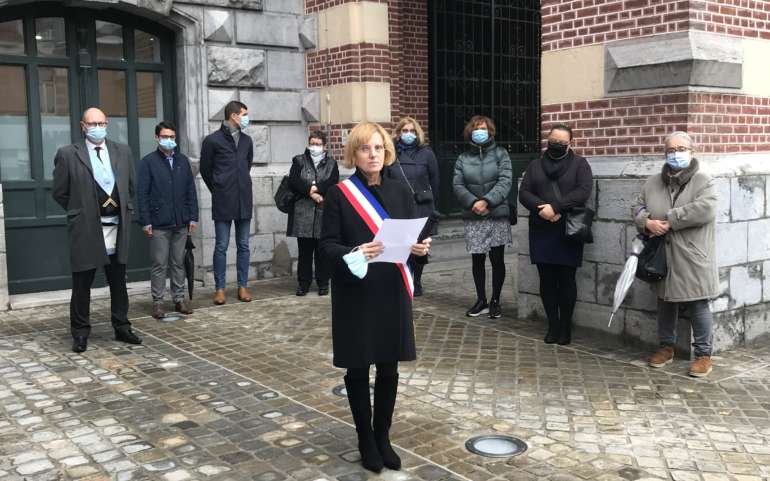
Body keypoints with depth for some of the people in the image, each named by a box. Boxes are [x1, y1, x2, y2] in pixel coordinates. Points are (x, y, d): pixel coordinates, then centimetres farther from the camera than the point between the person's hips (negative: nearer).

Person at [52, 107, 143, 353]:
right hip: (85, 230, -3)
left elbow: (130, 186, 16)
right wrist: (80, 210, 6)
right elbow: (59, 193, 2)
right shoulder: (68, 154, -3)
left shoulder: (123, 151, 8)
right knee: (82, 285, 4)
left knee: (118, 283, 12)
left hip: (117, 229, 3)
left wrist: (122, 210, 13)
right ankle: (80, 333, 16)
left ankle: (122, 328, 24)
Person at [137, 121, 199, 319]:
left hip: (181, 222, 4)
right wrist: (145, 221, -9)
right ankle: (157, 302, 10)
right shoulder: (148, 162, -2)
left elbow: (191, 190, 11)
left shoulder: (183, 160, 10)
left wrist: (193, 216, 5)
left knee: (178, 263, 10)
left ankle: (179, 299, 18)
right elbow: (142, 194, -4)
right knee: (159, 264, 2)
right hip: (159, 223, -3)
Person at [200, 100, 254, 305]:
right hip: (223, 203, -4)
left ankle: (242, 287, 14)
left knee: (243, 246, 6)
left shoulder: (247, 140, 11)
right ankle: (219, 288, 8)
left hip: (244, 201, 4)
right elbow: (205, 169, 5)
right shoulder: (213, 140, -3)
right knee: (221, 246, 1)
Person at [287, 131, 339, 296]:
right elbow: (293, 181, -5)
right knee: (304, 250, 3)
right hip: (303, 212, 0)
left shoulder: (331, 163, 10)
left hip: (324, 213, 0)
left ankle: (323, 282, 12)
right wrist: (311, 192, -15)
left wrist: (314, 188, -15)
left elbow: (333, 183, -6)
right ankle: (303, 282, 11)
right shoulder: (299, 161, 10)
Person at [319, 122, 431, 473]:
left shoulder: (400, 192, 7)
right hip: (355, 295, -3)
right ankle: (366, 441, 23)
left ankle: (383, 437, 25)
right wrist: (354, 254, -27)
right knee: (358, 368, 7)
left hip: (392, 293, 3)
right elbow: (327, 246, -8)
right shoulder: (338, 195, -4)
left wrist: (420, 249, -14)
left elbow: (413, 238, 9)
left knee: (389, 368, 9)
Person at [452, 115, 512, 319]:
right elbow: (458, 185, 1)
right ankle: (481, 300, 20)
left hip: (498, 215, -2)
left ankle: (495, 301, 16)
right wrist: (473, 202, -15)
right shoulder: (463, 158, 8)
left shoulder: (500, 153, 1)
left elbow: (505, 181, -9)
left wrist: (487, 201, -19)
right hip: (473, 218, 2)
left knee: (497, 259, 3)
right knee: (477, 260, 8)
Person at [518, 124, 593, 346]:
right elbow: (524, 193, 4)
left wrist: (555, 207, -18)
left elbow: (583, 191, -10)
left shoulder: (579, 164, 4)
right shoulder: (535, 165, 13)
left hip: (568, 232, -3)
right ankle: (553, 326, 14)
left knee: (566, 280, 1)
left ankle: (565, 327, 13)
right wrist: (542, 209, -15)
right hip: (541, 231, 3)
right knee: (546, 280, 5)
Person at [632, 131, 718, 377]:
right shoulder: (653, 182, 11)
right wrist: (647, 222, -13)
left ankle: (703, 353, 12)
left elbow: (704, 210, -20)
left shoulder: (703, 181, -5)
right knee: (665, 301, 15)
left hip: (692, 257, -5)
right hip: (662, 256, 5)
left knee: (697, 304, 0)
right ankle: (666, 346, 30)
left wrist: (669, 221, -19)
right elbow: (638, 207, 9)